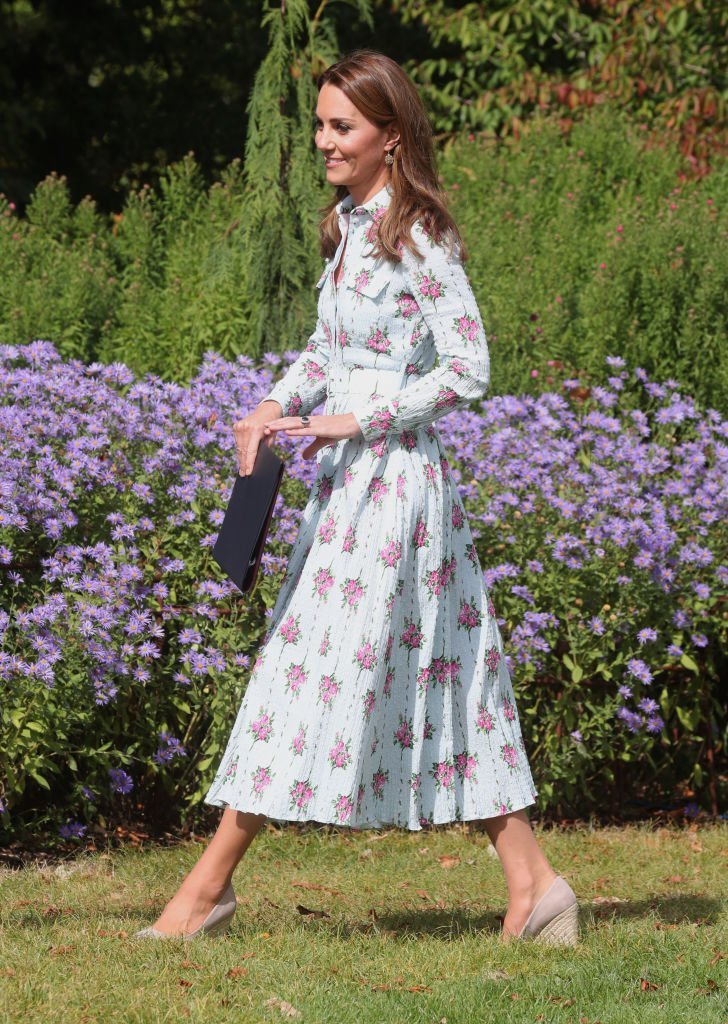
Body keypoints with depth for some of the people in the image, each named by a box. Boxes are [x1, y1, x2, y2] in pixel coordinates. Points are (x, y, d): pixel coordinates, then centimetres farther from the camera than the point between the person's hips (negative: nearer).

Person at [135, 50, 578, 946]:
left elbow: (468, 370, -15)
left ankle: (210, 884, -1)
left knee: (312, 665, -5)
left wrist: (358, 419, -16)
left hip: (393, 473, -9)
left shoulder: (419, 241, -13)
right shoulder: (349, 227, 12)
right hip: (346, 474, 9)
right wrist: (278, 407, 3)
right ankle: (531, 882, 11)